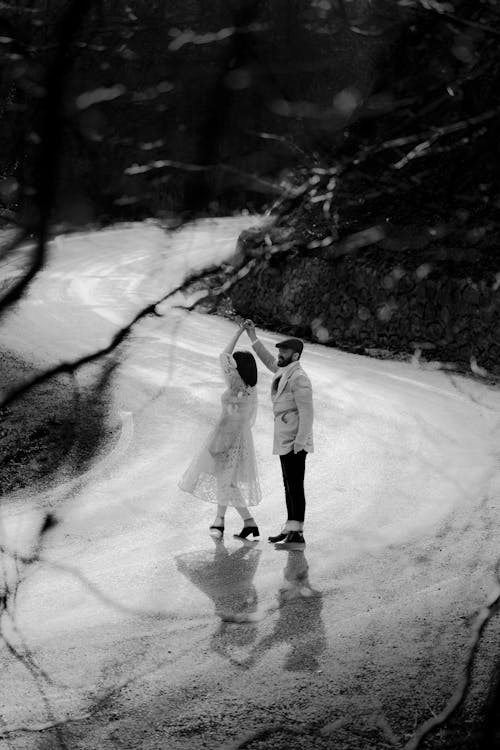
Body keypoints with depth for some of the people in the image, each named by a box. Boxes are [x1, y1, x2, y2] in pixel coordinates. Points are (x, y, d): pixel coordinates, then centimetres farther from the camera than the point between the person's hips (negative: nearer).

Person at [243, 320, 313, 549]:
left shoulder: (298, 378, -17)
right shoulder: (285, 371, 12)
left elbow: (307, 413, -21)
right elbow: (269, 361, 33)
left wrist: (299, 443, -25)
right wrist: (252, 336, 30)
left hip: (294, 443, -10)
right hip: (286, 442, 10)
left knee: (295, 487, -12)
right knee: (290, 487, 12)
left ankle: (296, 536, -14)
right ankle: (290, 530, 17)